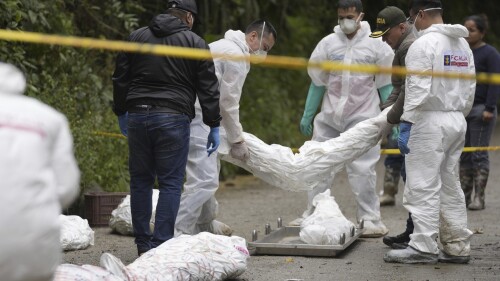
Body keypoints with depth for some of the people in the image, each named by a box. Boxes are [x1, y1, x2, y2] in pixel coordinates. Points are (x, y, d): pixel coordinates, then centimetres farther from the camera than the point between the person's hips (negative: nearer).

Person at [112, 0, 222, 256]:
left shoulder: (137, 37, 12)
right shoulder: (195, 43, 2)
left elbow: (120, 78, 14)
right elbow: (208, 88, 0)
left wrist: (121, 112, 25)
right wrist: (214, 126, 4)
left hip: (137, 115, 4)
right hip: (173, 118, -3)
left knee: (140, 180, 11)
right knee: (170, 182, 1)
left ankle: (143, 245, 14)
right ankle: (161, 244, -5)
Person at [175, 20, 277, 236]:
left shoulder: (226, 47, 21)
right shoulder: (236, 55, -11)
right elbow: (229, 103, -11)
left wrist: (235, 136, 22)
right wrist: (237, 141, -3)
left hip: (197, 114, 11)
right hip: (196, 117, -11)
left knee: (209, 170, 25)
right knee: (205, 179, -16)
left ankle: (205, 224, 39)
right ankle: (176, 233, -19)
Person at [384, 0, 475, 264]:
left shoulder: (423, 44, -12)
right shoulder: (463, 44, 14)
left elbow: (418, 89, -18)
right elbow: (469, 88, 15)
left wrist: (406, 124, -17)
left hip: (430, 121, -8)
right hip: (456, 121, 8)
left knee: (424, 187, -6)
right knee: (450, 186, 12)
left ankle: (423, 247, -8)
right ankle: (457, 246, 14)